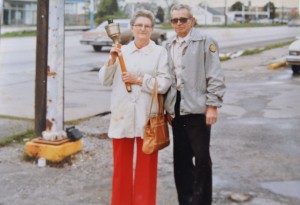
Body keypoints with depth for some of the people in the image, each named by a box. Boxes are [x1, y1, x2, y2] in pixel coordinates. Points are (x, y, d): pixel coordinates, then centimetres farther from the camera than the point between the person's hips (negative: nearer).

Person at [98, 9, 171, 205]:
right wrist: (112, 60, -8)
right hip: (122, 115, 3)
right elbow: (105, 80, 7)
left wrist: (138, 80, -13)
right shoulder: (121, 51, 10)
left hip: (147, 116, -2)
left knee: (146, 165, 6)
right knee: (122, 165, 10)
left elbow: (164, 84, -8)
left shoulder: (160, 52, 1)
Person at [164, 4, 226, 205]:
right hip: (177, 108, 6)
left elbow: (215, 76, -10)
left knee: (201, 158, 3)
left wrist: (212, 105, -13)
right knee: (181, 157, 12)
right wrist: (168, 107, 12)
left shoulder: (205, 41, -7)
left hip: (197, 108, -6)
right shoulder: (169, 45, 12)